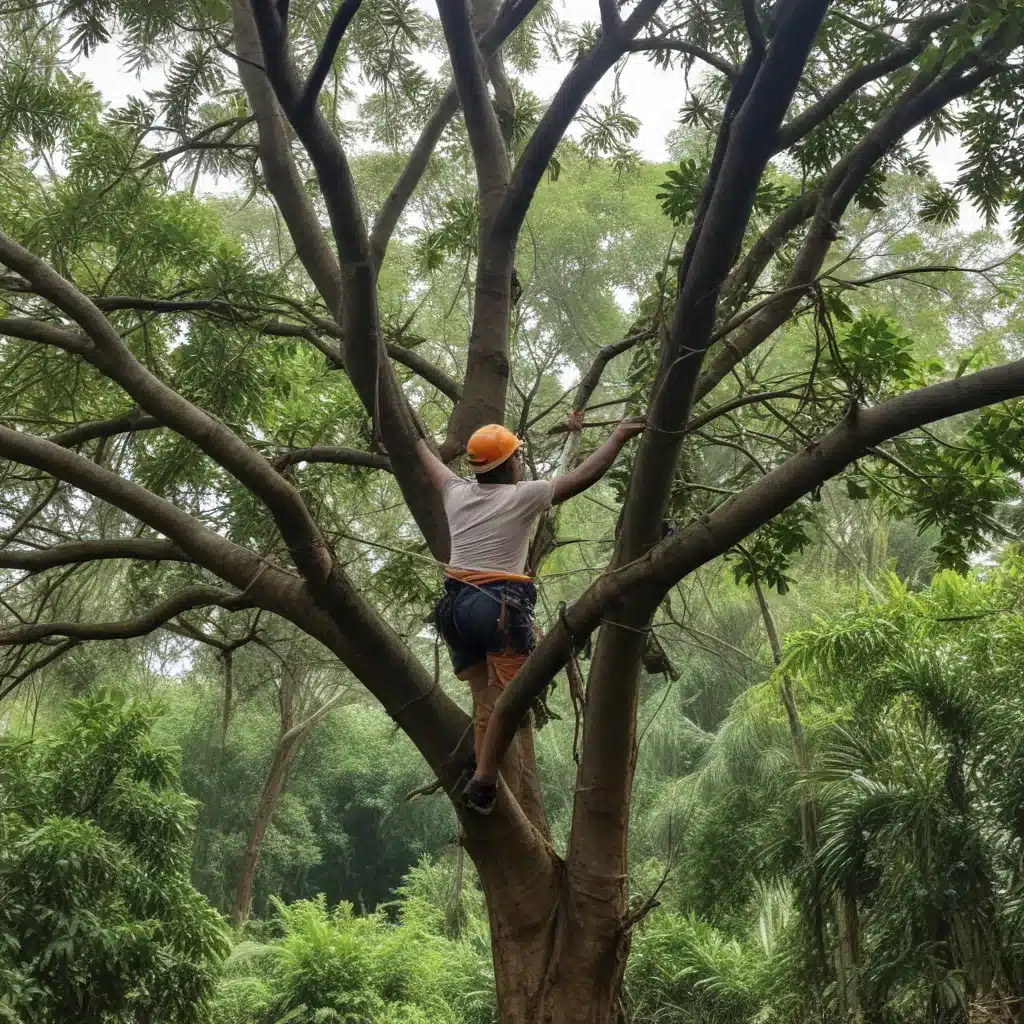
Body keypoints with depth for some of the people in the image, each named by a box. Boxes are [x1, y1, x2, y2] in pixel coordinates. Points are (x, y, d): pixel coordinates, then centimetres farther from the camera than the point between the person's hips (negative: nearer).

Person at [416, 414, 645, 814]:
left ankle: (481, 777, 8)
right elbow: (583, 477, -2)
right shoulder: (523, 495, -2)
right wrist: (619, 436, 7)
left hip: (456, 604, 6)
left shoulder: (458, 493, 12)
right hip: (500, 606, -6)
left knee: (484, 699, 10)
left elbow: (431, 463, 32)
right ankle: (484, 778, -14)